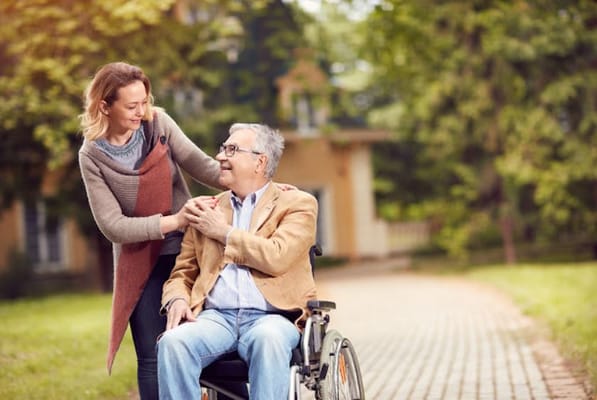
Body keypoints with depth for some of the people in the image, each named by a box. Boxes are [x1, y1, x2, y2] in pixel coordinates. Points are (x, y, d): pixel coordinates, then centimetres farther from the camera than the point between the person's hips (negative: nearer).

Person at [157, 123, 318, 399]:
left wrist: (224, 232, 0)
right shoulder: (206, 210, 22)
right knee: (173, 342, -29)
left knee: (268, 339, -38)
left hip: (271, 316, -3)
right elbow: (182, 272, 21)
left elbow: (277, 258, -9)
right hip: (216, 317, 3)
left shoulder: (297, 203, 10)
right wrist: (177, 300, -3)